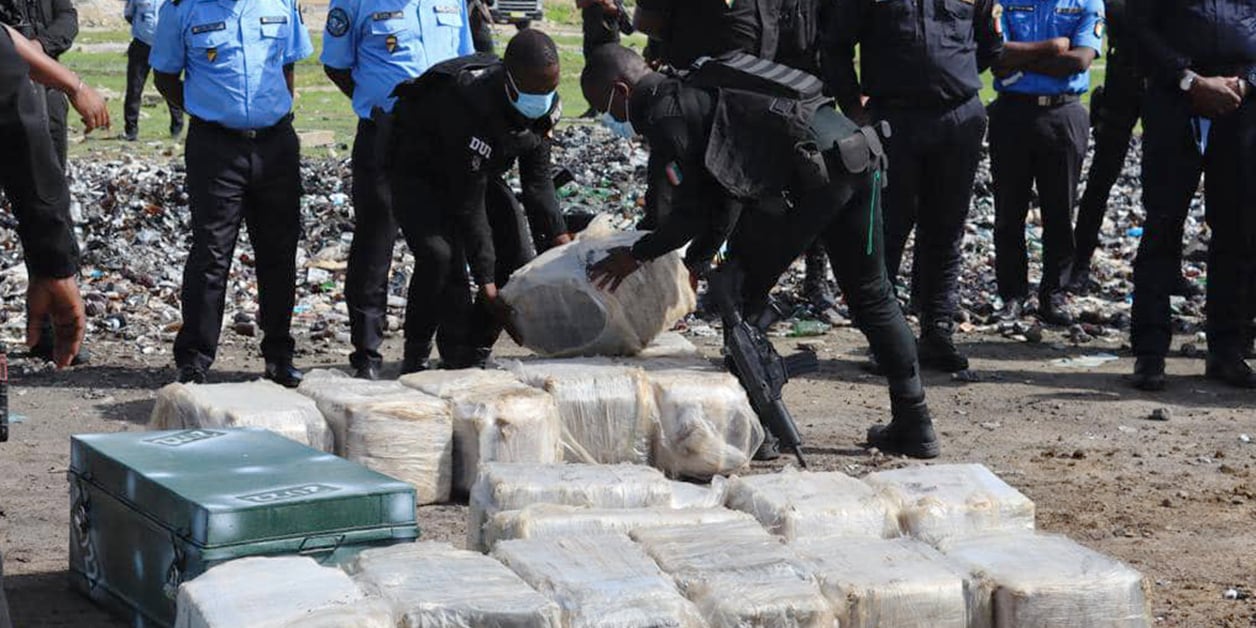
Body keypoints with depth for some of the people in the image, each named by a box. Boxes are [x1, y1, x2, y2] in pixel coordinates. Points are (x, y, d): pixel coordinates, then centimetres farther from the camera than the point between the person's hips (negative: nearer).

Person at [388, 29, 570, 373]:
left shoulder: (545, 104, -18)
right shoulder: (468, 104, -40)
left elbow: (537, 181, -6)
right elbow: (468, 204, -34)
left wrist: (561, 238, -18)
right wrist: (486, 280, -32)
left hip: (479, 172, 7)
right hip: (418, 174, -7)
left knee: (519, 258, -6)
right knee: (440, 255, -29)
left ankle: (473, 354, 6)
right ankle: (416, 356, -10)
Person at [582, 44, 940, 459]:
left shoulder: (662, 116, -2)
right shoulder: (696, 92, 27)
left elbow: (695, 213, -1)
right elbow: (727, 195, 26)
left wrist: (637, 255, 12)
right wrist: (694, 264, 25)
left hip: (819, 167, -9)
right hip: (859, 152, 9)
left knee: (742, 289, 7)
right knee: (870, 295, 18)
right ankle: (914, 424, 21)